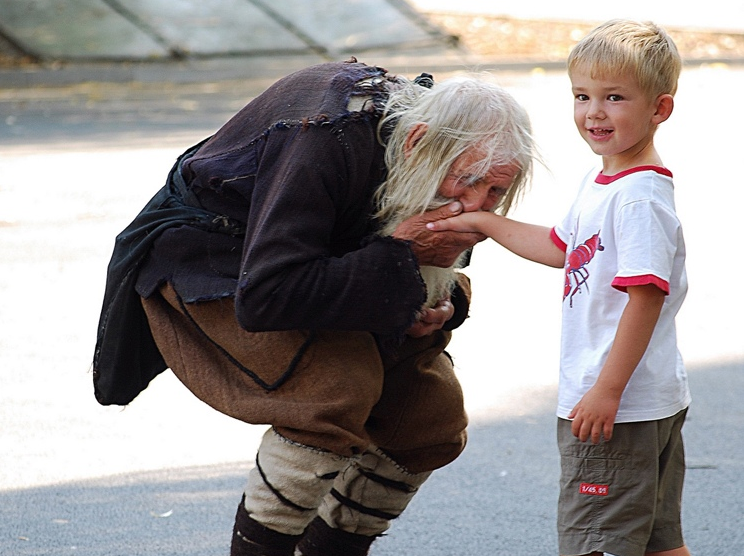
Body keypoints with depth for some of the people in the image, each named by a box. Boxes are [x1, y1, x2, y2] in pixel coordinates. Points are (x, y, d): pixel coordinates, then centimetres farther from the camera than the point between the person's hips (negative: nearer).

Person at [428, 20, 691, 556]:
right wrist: (485, 222, 26)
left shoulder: (640, 199, -21)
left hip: (621, 408, -10)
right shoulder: (603, 184, 10)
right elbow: (562, 249, 26)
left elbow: (646, 298, -25)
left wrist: (607, 391, -25)